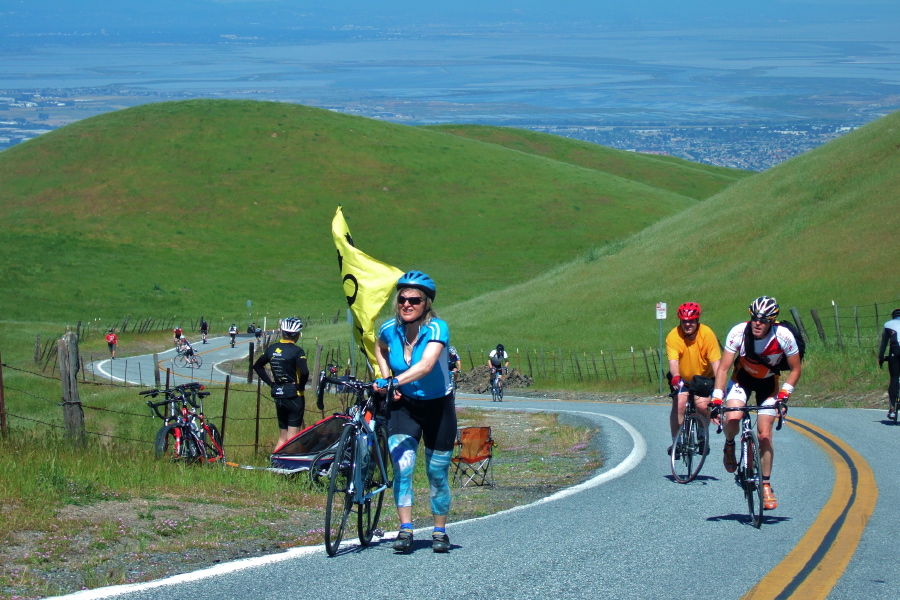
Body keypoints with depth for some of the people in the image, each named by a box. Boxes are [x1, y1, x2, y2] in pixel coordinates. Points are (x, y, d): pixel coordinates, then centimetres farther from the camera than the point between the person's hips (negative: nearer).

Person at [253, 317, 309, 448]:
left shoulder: (272, 349, 5)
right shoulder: (296, 351, -13)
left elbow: (257, 366, 17)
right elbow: (305, 372, -26)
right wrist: (301, 386, -9)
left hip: (278, 396, 6)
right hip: (294, 396, -6)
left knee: (282, 437, 15)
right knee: (292, 437, -1)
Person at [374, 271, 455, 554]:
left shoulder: (436, 328, -23)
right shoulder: (390, 328, -10)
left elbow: (426, 365, -41)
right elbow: (379, 349, 15)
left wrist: (394, 381, -53)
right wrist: (385, 377, -1)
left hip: (438, 407, -2)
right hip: (403, 405, 2)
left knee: (437, 474, 6)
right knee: (402, 467, -16)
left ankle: (440, 531, 22)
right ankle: (405, 530, -14)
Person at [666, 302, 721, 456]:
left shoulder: (707, 334, -22)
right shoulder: (673, 336, -22)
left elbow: (716, 362, -25)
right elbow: (673, 361, -31)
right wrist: (676, 378, -51)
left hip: (703, 378, 0)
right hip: (682, 378, 0)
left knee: (702, 406, -19)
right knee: (679, 404, -22)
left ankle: (702, 437, 8)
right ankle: (676, 441, -8)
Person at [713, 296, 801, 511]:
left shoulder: (784, 336, -28)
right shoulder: (738, 332, -28)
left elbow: (795, 370, -14)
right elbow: (723, 368, -24)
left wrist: (784, 394, -25)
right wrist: (717, 398, -34)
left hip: (768, 382, 0)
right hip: (743, 378, 0)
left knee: (764, 434, -9)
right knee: (732, 418, -28)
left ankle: (766, 485, 7)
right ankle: (729, 445, 6)